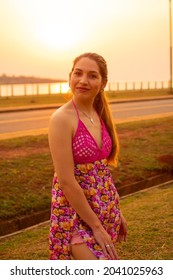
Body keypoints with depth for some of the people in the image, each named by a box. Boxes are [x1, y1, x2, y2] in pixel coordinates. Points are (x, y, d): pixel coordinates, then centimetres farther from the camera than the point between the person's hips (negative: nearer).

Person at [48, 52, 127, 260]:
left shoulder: (100, 115, 5)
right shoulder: (62, 118, -18)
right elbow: (66, 181, -21)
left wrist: (116, 212, 16)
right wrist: (96, 226, -17)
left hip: (104, 208, 7)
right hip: (75, 212, -7)